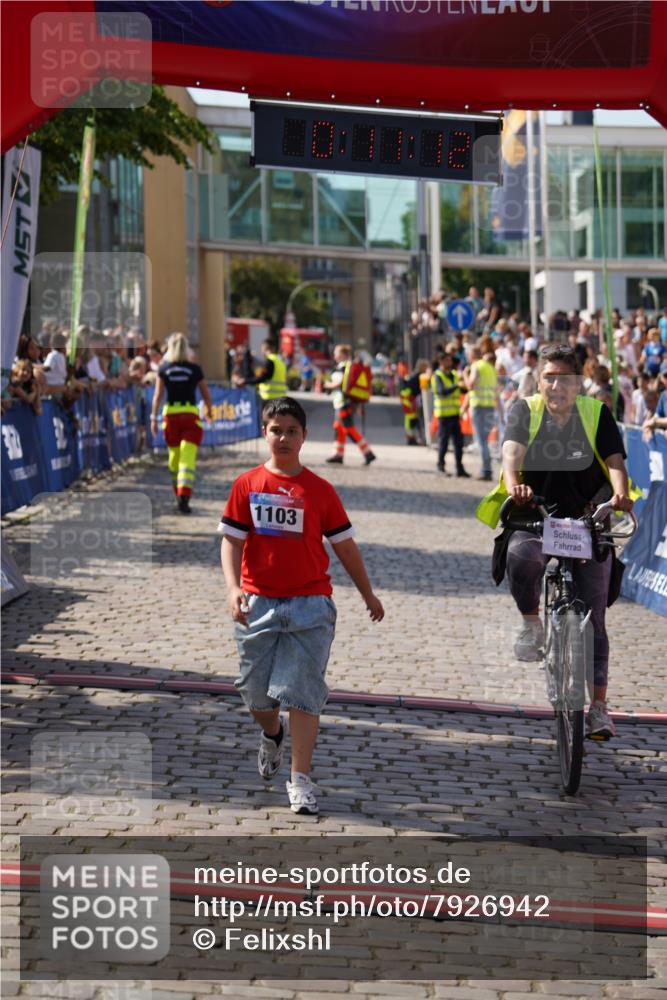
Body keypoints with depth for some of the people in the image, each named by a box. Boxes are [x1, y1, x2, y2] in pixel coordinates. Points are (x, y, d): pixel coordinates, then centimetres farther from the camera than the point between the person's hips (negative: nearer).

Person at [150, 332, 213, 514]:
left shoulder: (164, 369, 1)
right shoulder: (195, 369, -1)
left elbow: (158, 395, -4)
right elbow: (207, 396, 5)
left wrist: (154, 418, -1)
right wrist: (209, 411, 23)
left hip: (170, 414, 2)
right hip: (191, 415, -2)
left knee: (174, 457, 19)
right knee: (188, 459, -7)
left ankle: (178, 494, 32)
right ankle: (184, 496, -22)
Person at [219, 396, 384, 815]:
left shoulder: (320, 490, 1)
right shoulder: (247, 485, 3)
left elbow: (345, 545, 9)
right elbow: (231, 541, 1)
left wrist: (368, 595, 15)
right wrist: (234, 588, -14)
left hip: (310, 603, -1)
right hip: (258, 603, 2)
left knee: (303, 690, -8)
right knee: (256, 690, 11)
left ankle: (301, 778, -4)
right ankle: (272, 734, 45)